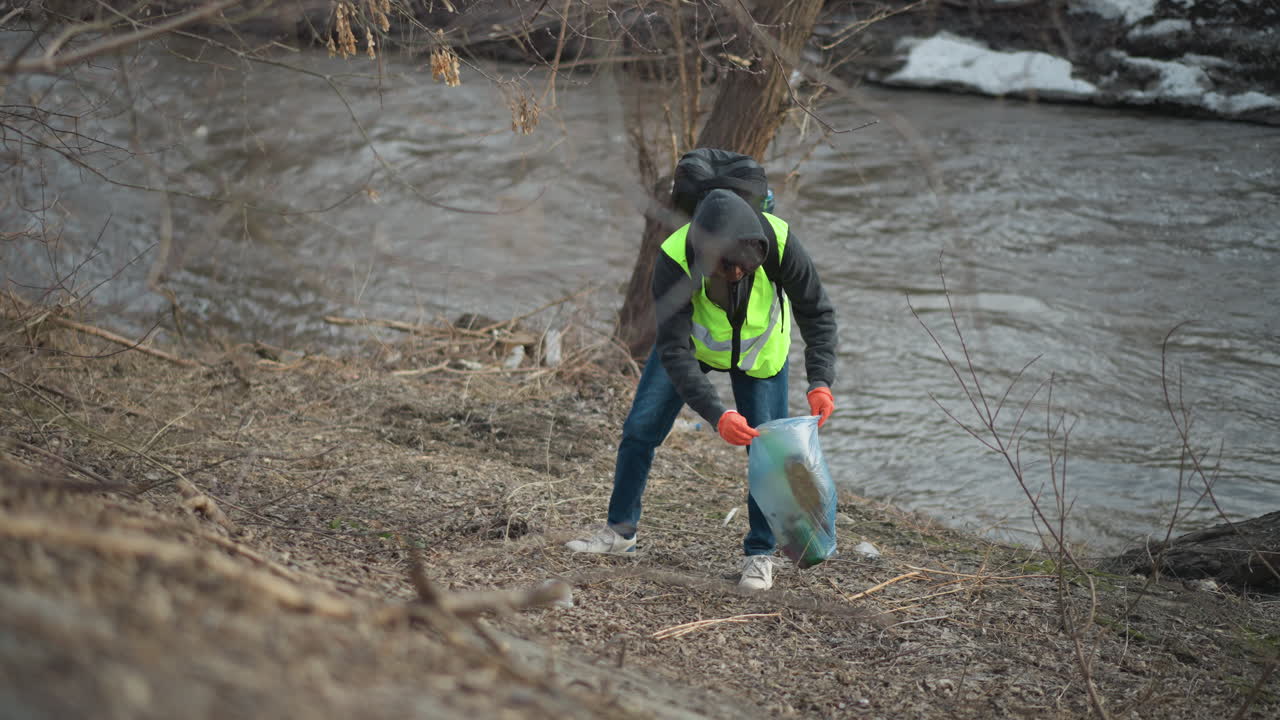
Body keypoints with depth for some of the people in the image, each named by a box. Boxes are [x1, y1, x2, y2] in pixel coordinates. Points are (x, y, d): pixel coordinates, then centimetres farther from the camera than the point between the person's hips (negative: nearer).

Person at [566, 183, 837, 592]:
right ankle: (621, 531, 17)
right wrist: (716, 415, -50)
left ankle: (759, 554, 8)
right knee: (640, 427, -1)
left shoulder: (779, 243, -37)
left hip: (761, 349, 0)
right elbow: (674, 351, -38)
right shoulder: (674, 260, -39)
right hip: (693, 341, 0)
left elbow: (816, 312, -24)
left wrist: (820, 381, -37)